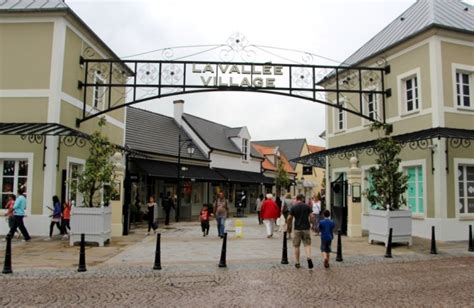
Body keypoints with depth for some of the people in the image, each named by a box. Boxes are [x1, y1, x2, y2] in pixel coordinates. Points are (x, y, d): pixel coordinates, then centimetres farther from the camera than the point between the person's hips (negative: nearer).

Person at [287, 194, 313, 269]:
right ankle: (309, 257, -18)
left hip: (297, 229, -1)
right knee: (307, 244, 6)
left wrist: (290, 222, 17)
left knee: (296, 246, 9)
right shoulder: (307, 206, 0)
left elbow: (289, 218, -3)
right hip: (306, 228, 1)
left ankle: (297, 263, 12)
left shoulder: (293, 207, -3)